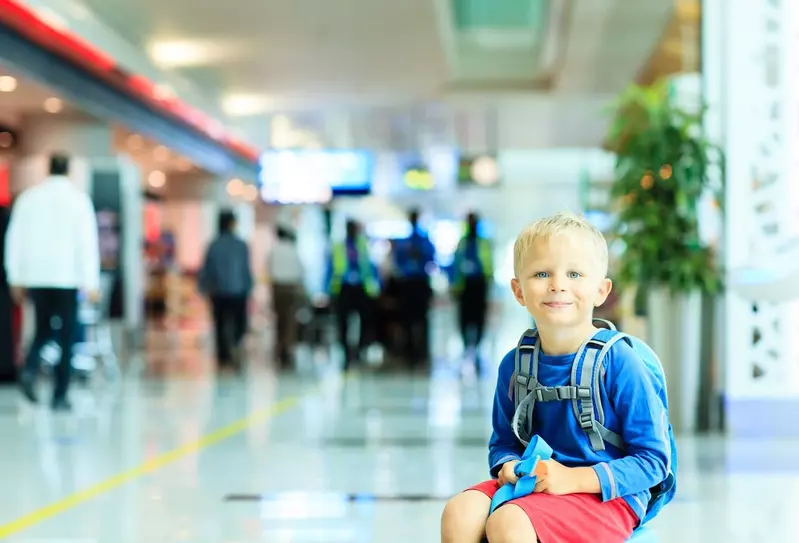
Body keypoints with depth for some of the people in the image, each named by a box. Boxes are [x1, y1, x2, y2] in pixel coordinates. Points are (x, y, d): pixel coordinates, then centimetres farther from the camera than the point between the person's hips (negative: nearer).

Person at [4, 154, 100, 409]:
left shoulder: (28, 197, 6)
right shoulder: (78, 198, -3)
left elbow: (15, 239, 6)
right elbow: (88, 242, -7)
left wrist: (15, 278, 13)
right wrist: (92, 283, -6)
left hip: (36, 276, 3)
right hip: (67, 276, -3)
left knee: (43, 329, 18)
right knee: (66, 336, 4)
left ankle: (30, 369, -8)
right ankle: (60, 396, 1)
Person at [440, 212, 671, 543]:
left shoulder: (617, 361, -12)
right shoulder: (514, 365, 4)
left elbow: (652, 460, -10)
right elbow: (503, 441, 18)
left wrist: (573, 478, -19)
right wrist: (508, 467, -7)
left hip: (606, 498, -5)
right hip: (533, 487, 6)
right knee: (460, 512, -21)